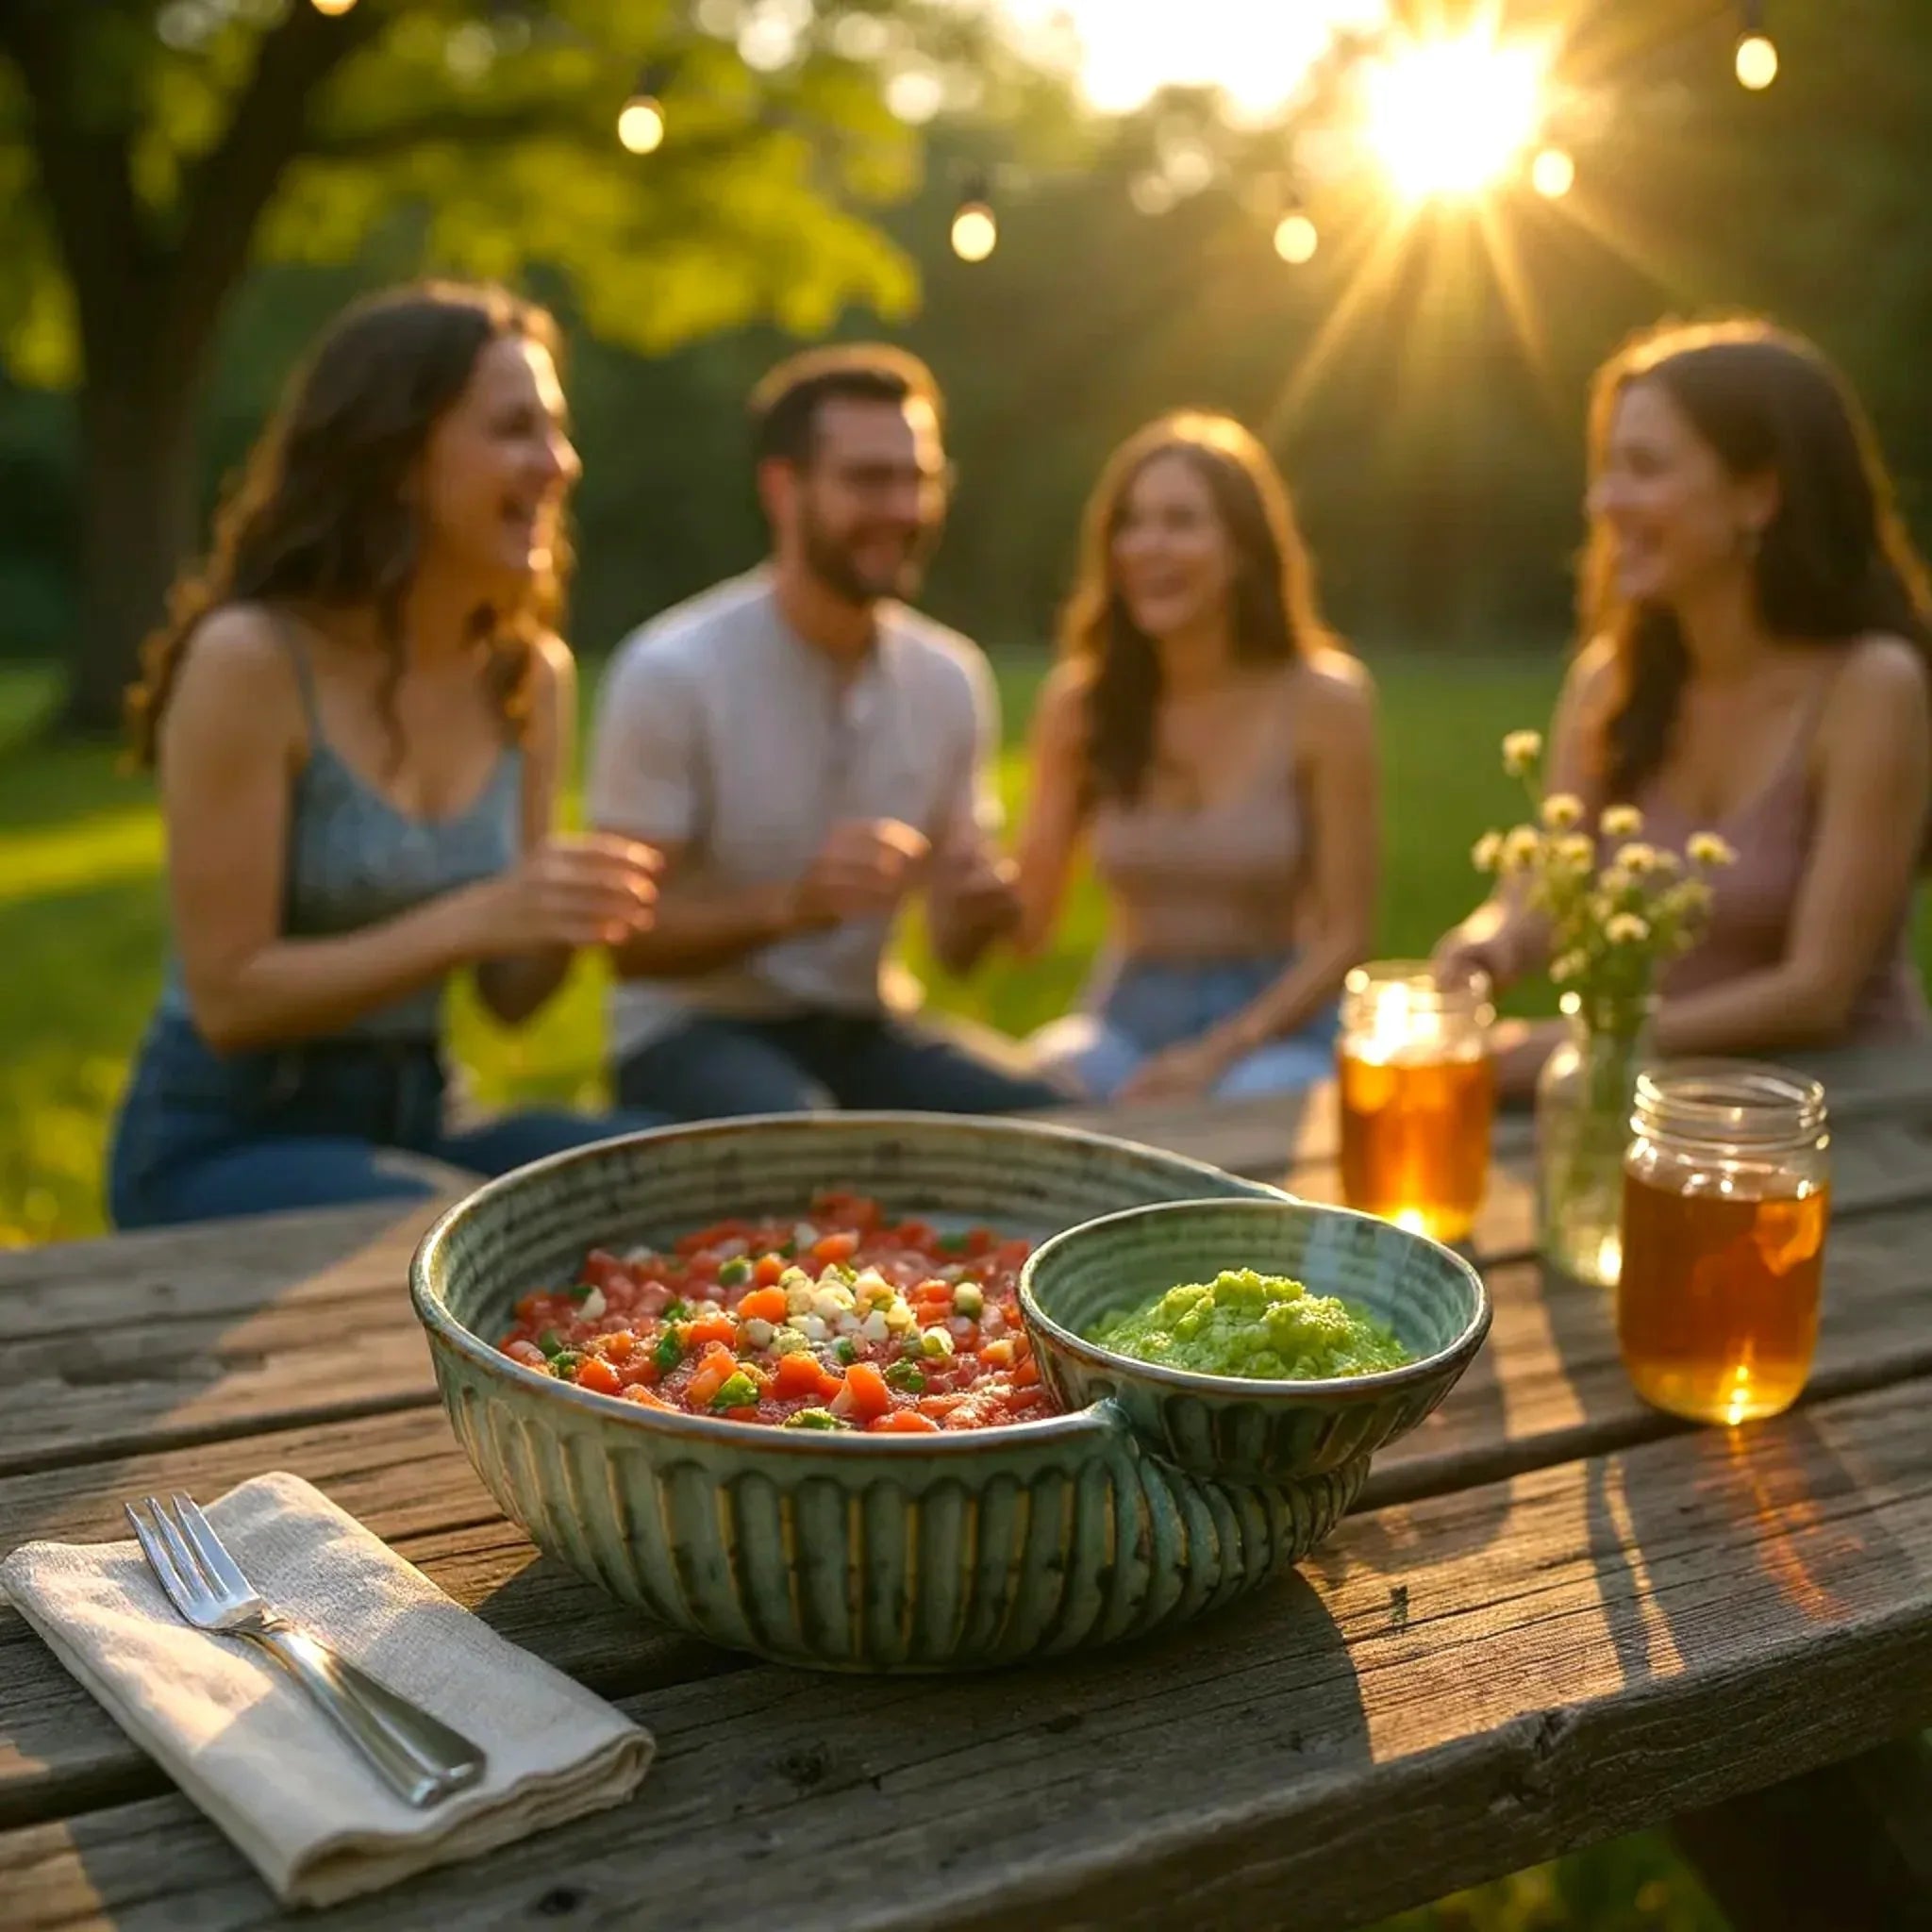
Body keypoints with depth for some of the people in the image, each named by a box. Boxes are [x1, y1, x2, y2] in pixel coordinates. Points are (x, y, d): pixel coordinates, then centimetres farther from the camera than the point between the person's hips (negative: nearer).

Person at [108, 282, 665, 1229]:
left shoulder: (532, 674, 1)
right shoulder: (247, 659, -17)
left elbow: (509, 996, 5)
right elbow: (228, 997, -17)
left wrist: (568, 920, -17)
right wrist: (472, 920, -27)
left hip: (414, 1119, 6)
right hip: (222, 1140, -5)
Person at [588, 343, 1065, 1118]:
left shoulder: (952, 679, 0)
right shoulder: (670, 673, -16)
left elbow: (951, 945, 6)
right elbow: (627, 939, -15)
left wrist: (983, 906, -18)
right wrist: (792, 903, -32)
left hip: (861, 1028, 5)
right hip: (693, 1030, -5)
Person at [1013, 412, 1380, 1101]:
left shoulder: (1322, 701, -9)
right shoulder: (1078, 701, -2)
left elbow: (1345, 934, -7)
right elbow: (1026, 926, 4)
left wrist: (1218, 1053, -18)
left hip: (1276, 1023, -2)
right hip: (1127, 1017, 2)